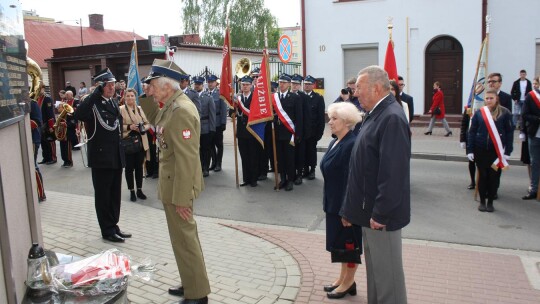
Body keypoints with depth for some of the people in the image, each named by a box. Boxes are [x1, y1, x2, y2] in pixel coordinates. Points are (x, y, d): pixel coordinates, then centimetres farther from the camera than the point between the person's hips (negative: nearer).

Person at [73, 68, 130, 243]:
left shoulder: (113, 102, 11)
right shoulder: (93, 103, -12)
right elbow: (78, 115, -34)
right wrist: (96, 92, -29)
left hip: (116, 156, 8)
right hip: (101, 157, -7)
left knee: (115, 194, 15)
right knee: (103, 195, 5)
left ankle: (113, 226, 28)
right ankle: (107, 231, 15)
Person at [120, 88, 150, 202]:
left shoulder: (140, 108, 9)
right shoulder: (121, 109, -6)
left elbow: (147, 123, 12)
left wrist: (144, 128, -9)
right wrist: (129, 127, -23)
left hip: (141, 141, 4)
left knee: (139, 166, 10)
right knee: (129, 167, 3)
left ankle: (139, 190, 20)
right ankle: (132, 191, 13)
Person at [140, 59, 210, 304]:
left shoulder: (181, 111, -23)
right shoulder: (173, 105, 7)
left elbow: (186, 159, -26)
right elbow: (157, 120, 28)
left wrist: (180, 197, -23)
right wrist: (145, 97, 12)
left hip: (178, 186, -10)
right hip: (173, 183, 10)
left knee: (184, 239, 2)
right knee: (185, 236, 20)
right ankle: (192, 284, 35)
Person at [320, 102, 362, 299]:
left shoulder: (352, 144, -21)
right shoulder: (335, 142, 8)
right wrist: (328, 202, 16)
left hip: (347, 204, -9)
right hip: (334, 203, 9)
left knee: (349, 243, 7)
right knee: (341, 242, 19)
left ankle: (349, 283, 22)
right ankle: (343, 278, 33)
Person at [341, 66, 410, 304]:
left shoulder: (392, 118, -20)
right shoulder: (375, 115, 11)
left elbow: (393, 172, -26)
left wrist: (380, 213, -22)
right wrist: (351, 208, 16)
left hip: (381, 214, -9)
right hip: (369, 209, 10)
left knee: (387, 273, 6)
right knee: (375, 269, 21)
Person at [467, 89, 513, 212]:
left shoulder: (505, 113, -3)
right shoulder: (479, 113, 0)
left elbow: (509, 132, -2)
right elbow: (472, 132, 1)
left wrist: (507, 151, -6)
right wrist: (470, 150, -3)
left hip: (497, 151, -1)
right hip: (481, 150, 1)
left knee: (494, 176, 6)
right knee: (482, 176, 8)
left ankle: (490, 202, 21)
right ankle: (482, 201, 22)